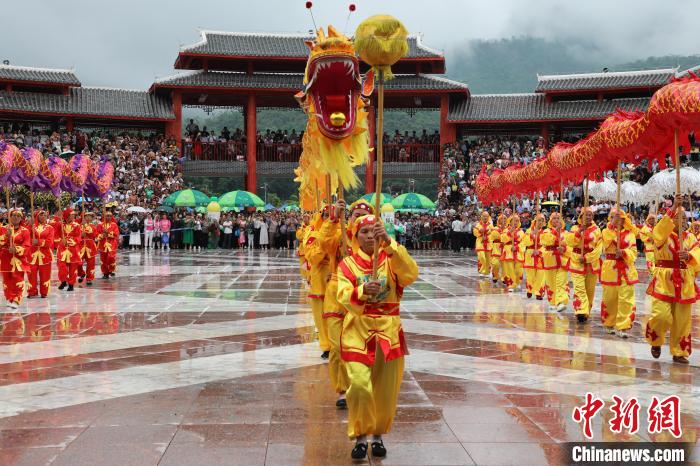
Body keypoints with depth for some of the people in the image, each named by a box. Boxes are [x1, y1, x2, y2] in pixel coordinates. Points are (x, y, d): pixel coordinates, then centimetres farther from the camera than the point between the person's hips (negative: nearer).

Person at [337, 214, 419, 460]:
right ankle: (360, 437, 5)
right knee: (359, 386, -15)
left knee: (386, 390, 8)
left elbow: (411, 274, -19)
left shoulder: (391, 259, 3)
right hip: (358, 331, -1)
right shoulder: (347, 264, 2)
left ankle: (378, 435, 29)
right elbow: (343, 297, -12)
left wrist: (390, 244, -29)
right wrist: (362, 291, -33)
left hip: (388, 331, 1)